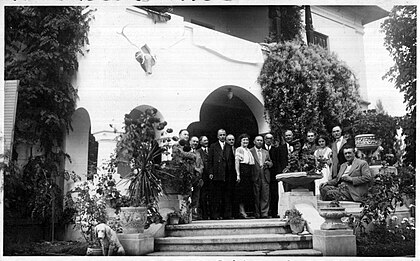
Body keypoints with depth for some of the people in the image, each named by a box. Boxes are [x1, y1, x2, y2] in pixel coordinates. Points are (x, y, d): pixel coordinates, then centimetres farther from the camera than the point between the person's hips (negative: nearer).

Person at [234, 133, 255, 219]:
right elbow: (237, 162, -9)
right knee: (242, 191, -8)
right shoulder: (238, 149, -2)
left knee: (247, 191, 5)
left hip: (249, 173, 7)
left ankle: (242, 211, 11)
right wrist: (238, 175, -17)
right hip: (242, 171, -7)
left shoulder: (249, 151, 20)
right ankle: (242, 212, -5)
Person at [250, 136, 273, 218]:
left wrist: (268, 163, 0)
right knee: (256, 197, -1)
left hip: (265, 177, 4)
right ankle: (257, 214, 5)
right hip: (255, 177, -3)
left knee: (265, 196, -2)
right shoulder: (250, 151, 4)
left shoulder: (266, 152, 20)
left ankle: (264, 214, -1)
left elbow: (271, 163, 21)